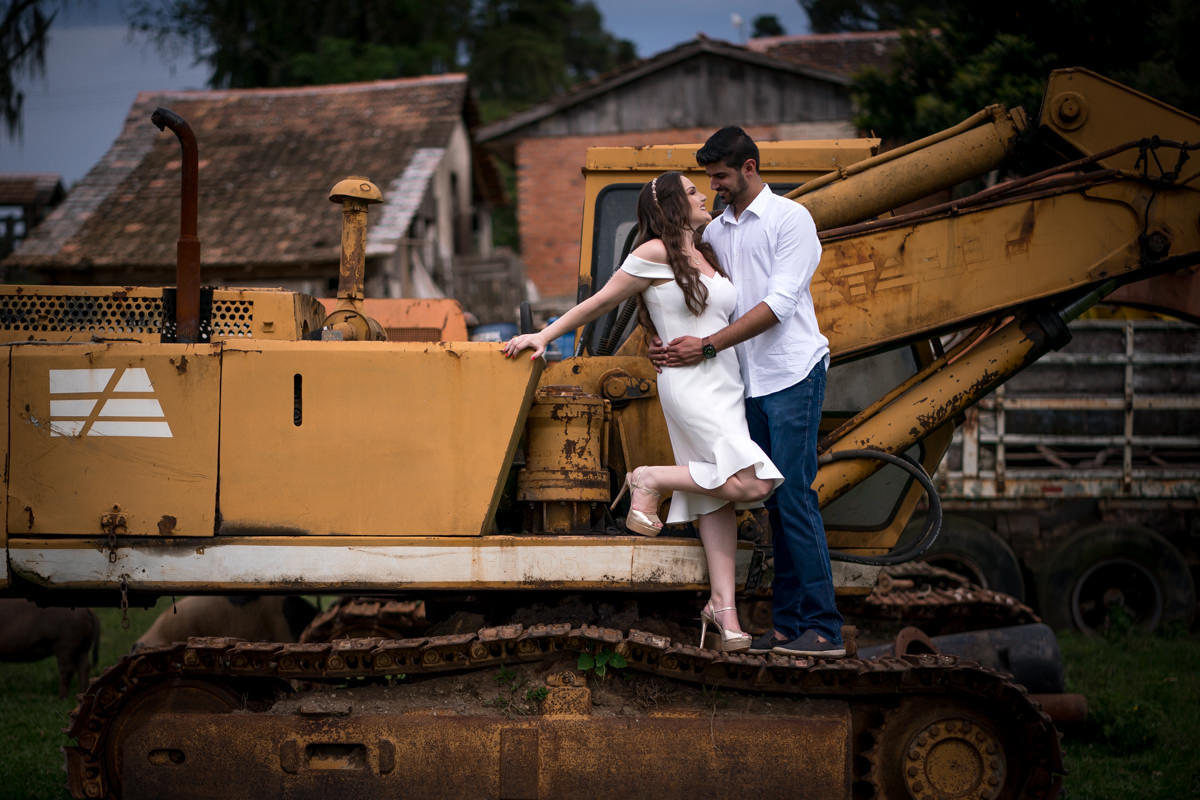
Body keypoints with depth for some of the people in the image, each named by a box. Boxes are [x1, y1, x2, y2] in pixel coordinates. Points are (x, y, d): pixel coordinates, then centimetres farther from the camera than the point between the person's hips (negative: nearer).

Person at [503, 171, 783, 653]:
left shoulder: (707, 255, 19)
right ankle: (650, 481, -4)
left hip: (726, 385, 8)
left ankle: (723, 604, 2)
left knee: (718, 495, 3)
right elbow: (600, 303, 2)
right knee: (751, 484, -19)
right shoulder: (656, 253, -5)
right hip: (690, 385, -8)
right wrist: (544, 336, 4)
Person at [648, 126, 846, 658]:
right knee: (775, 501, 7)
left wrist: (707, 346, -17)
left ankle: (823, 628, -10)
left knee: (795, 496, -11)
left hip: (793, 374, -7)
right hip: (751, 382, 7)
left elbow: (778, 304, -15)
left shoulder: (790, 218, -6)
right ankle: (788, 624, 10)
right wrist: (667, 343, 0)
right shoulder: (715, 231, 15)